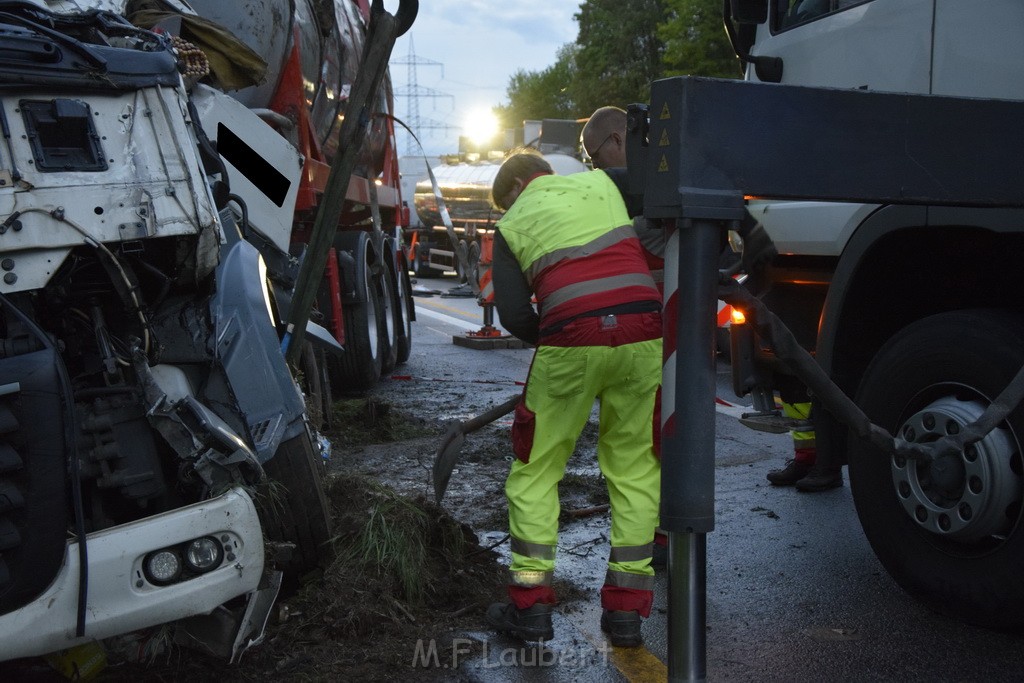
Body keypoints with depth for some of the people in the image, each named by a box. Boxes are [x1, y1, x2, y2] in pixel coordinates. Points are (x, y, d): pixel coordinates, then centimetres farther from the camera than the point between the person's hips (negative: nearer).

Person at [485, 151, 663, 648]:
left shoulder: (513, 225, 13)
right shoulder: (601, 183, 19)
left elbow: (513, 316, 5)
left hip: (571, 344, -2)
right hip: (643, 334, 3)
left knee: (535, 470, 13)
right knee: (634, 470, 12)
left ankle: (530, 605, 13)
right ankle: (625, 610, 13)